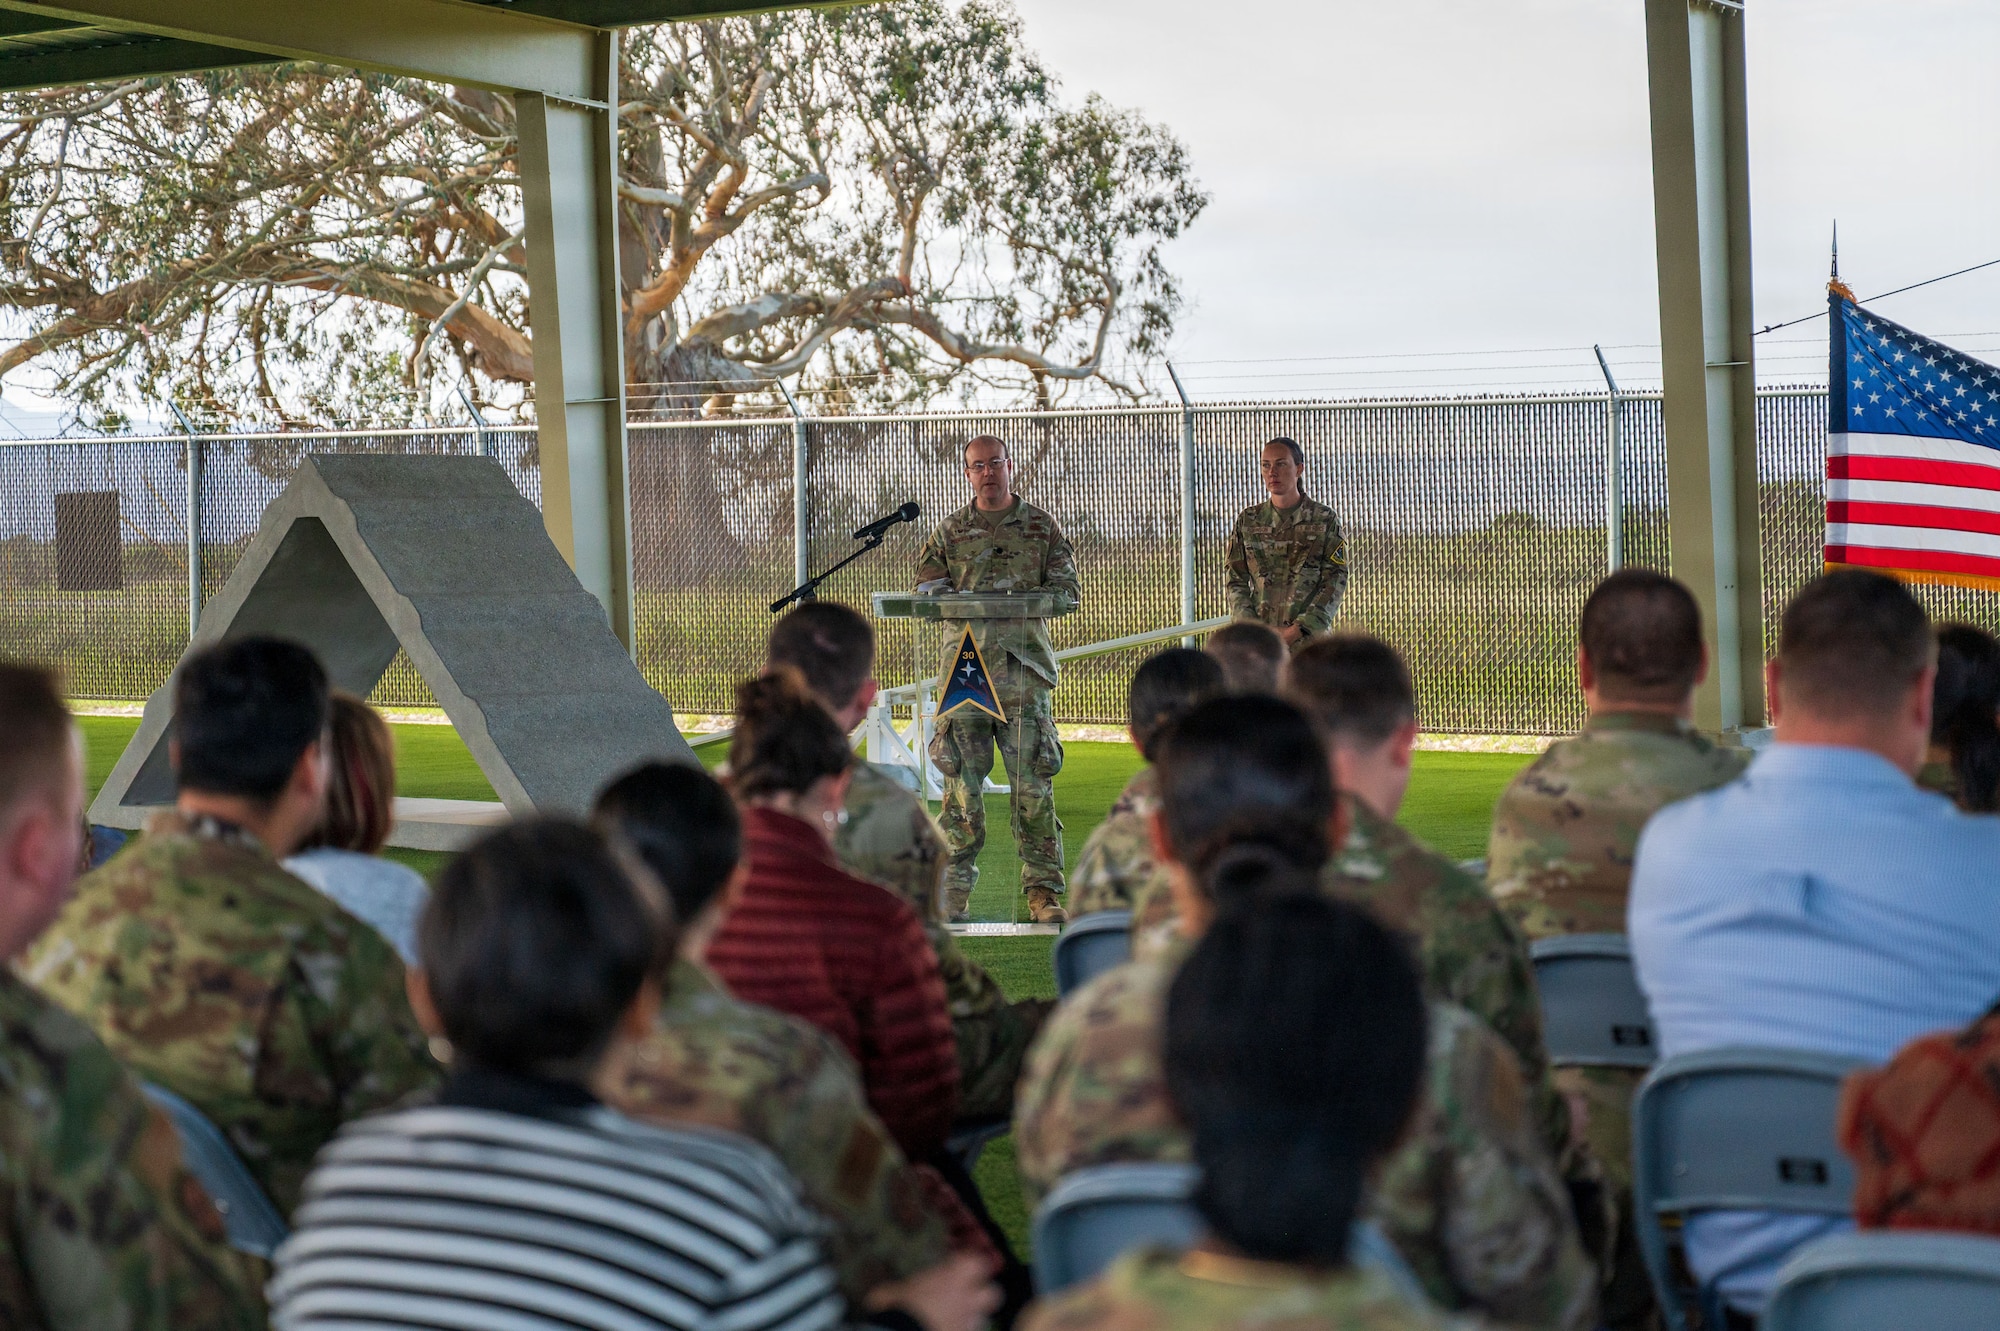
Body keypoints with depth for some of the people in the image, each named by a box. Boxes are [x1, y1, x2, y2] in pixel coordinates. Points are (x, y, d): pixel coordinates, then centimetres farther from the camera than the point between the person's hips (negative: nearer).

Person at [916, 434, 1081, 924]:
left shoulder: (1042, 527, 11)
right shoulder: (948, 533, 14)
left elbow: (1069, 592, 7)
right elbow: (926, 592, 11)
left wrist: (1023, 597, -11)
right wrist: (963, 600, -11)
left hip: (1024, 669, -1)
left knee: (1032, 785, -4)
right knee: (961, 785, -1)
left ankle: (1043, 891, 2)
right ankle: (953, 892, 6)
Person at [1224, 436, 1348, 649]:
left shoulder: (1324, 519, 4)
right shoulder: (1247, 521, 12)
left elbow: (1335, 582, -1)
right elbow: (1236, 581, 10)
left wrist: (1296, 630, -11)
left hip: (1310, 637, -2)